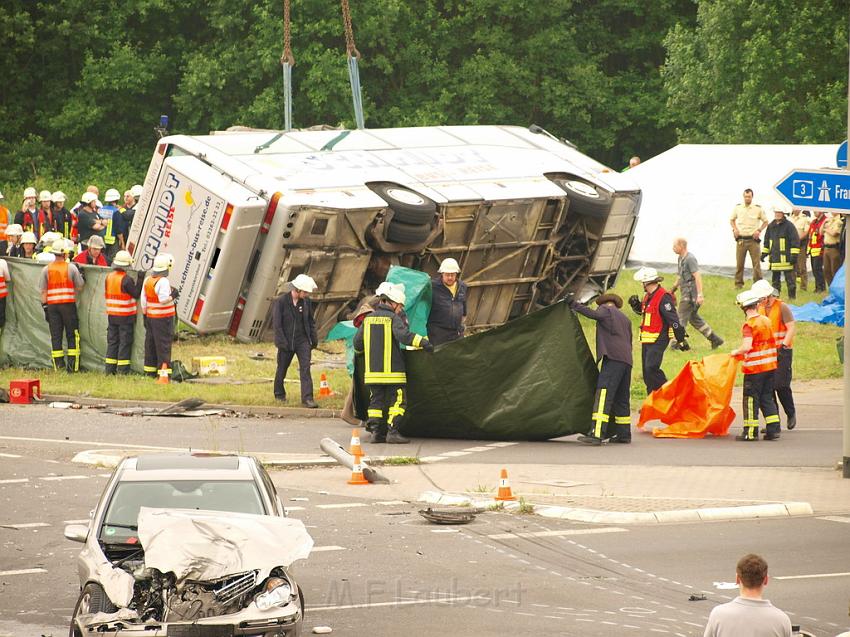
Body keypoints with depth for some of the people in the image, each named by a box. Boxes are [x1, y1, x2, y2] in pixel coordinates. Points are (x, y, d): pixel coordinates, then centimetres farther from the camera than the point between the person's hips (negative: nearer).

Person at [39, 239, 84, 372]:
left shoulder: (46, 269, 3)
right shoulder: (71, 267, -3)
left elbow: (43, 291, 3)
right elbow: (79, 287, 1)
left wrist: (45, 307, 7)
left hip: (52, 306, 2)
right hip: (69, 304, -2)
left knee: (55, 336, 4)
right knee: (72, 335, 4)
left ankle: (58, 365, 2)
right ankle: (72, 365, -1)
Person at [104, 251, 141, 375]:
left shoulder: (109, 277, 4)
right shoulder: (127, 279, -16)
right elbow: (136, 294, -10)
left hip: (111, 315, 6)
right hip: (125, 316, -6)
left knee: (112, 341, 11)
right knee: (125, 342, 1)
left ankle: (109, 368, 11)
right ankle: (122, 369, 1)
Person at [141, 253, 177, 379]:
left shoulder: (147, 280, 7)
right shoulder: (163, 281, -17)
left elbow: (143, 300, 10)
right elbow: (163, 300, -23)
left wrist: (145, 315, 17)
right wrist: (173, 295, -7)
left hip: (150, 316, 8)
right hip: (163, 318, -7)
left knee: (151, 343, 13)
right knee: (163, 345, -5)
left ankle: (150, 371, 19)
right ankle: (164, 370, -8)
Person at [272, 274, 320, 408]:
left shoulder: (306, 301, 1)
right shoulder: (281, 301, -12)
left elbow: (311, 321, 11)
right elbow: (277, 323, -11)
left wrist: (314, 339, 9)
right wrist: (281, 342, -15)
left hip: (302, 341, 2)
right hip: (286, 341, -2)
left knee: (305, 368, -10)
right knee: (282, 369, 12)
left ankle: (307, 398, -15)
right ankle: (279, 394, 34)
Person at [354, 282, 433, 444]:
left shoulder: (368, 318, 11)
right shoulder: (393, 318, -6)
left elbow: (357, 343, 14)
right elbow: (403, 335, -23)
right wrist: (423, 342, -22)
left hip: (372, 370, 6)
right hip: (392, 369, -6)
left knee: (376, 400, 13)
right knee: (397, 400, 0)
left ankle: (376, 431, 8)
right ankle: (393, 432, -8)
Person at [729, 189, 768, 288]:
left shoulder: (758, 209, 0)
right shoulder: (738, 208, 6)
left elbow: (765, 221, 9)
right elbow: (732, 220, 20)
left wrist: (759, 230, -5)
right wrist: (735, 229, 3)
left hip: (753, 239, -2)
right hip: (741, 239, 2)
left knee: (756, 263, -4)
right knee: (739, 263, 4)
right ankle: (738, 283, 12)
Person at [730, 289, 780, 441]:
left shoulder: (749, 325, -15)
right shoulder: (766, 320, 7)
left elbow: (746, 347, -26)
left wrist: (736, 352, -5)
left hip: (754, 367, -7)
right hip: (770, 365, 7)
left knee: (751, 398, 1)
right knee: (767, 398, 14)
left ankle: (751, 432, 3)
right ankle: (773, 429, 10)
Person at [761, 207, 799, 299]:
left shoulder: (789, 226, -5)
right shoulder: (771, 226, 14)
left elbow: (795, 240, -8)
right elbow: (766, 241, 25)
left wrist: (794, 254, -14)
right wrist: (764, 253, 20)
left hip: (786, 257, -6)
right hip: (774, 257, 6)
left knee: (790, 278, -4)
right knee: (775, 278, 11)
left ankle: (792, 295, 1)